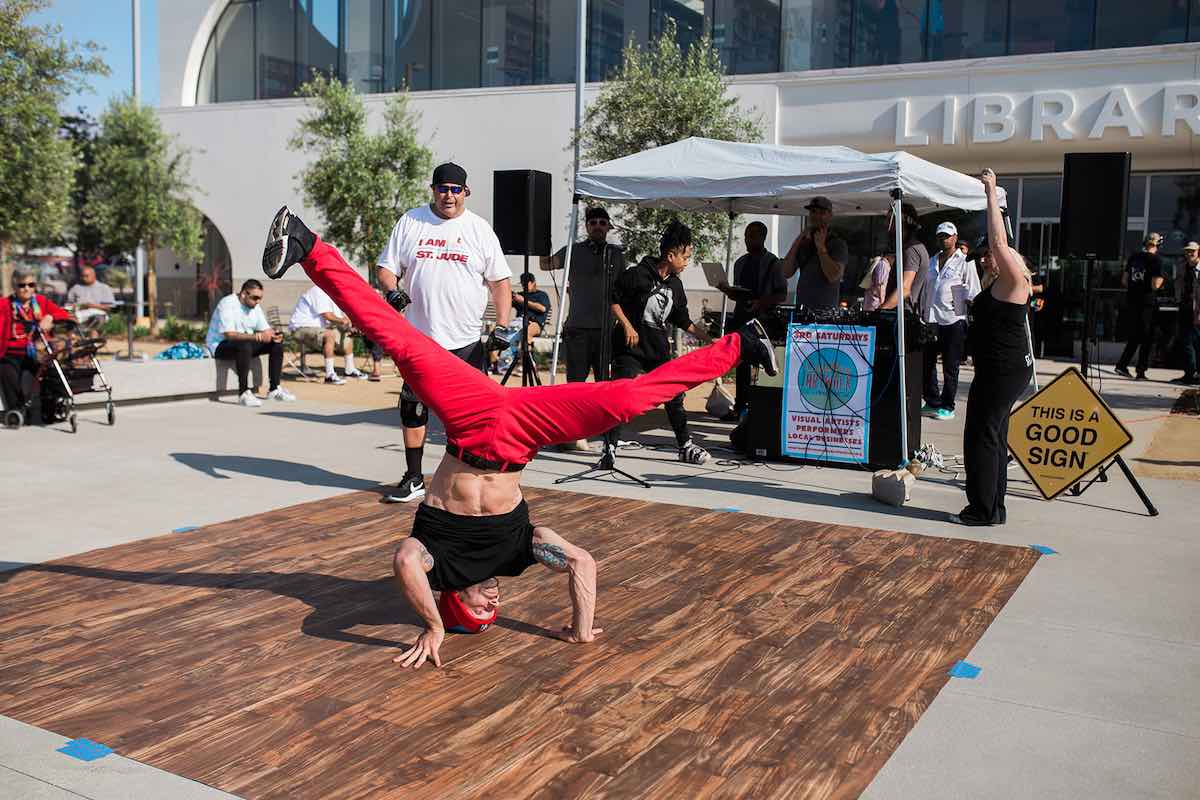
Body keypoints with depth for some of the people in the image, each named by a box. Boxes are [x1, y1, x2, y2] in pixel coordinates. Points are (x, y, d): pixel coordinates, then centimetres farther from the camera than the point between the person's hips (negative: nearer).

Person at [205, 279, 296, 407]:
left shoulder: (255, 306, 5)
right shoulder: (227, 304, -20)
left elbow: (265, 330, 5)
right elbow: (229, 334, -30)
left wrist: (273, 335, -20)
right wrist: (254, 336, -43)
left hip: (245, 344, 8)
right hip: (220, 346, -8)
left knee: (277, 343, -7)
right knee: (244, 345, -39)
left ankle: (274, 389, -6)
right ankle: (243, 393, -36)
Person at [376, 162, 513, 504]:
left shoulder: (480, 229, 4)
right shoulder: (410, 222, 6)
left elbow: (500, 281, 4)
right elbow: (386, 266, 8)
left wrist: (502, 326, -7)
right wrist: (392, 290, -14)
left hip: (465, 341, -1)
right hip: (419, 338, 2)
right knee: (413, 408, 6)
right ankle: (414, 479, 19)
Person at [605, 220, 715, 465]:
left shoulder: (675, 284, 10)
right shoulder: (638, 274, -12)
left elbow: (683, 321, 18)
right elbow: (613, 299, -11)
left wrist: (709, 339, 17)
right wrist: (627, 326, -17)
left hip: (658, 348, 7)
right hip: (630, 346, -7)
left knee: (674, 396, 7)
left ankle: (686, 446, 18)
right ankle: (609, 448, -2)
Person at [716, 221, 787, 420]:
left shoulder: (772, 263, -1)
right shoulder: (740, 263, 16)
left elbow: (782, 295, -4)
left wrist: (762, 302, -21)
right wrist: (727, 290, 0)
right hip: (741, 317, 6)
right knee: (741, 362, 6)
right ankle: (740, 406, 10)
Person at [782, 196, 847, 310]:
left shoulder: (837, 244, -1)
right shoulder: (803, 243, 14)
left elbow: (833, 276, -16)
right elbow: (786, 273, 3)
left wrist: (821, 247, -10)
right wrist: (797, 242, -3)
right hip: (801, 309, 5)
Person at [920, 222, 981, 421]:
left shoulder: (964, 263, -3)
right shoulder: (932, 262, 15)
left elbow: (972, 295, -5)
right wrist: (922, 314, 16)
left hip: (953, 321, -6)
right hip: (931, 320, 6)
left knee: (950, 367, 2)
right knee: (927, 362, 9)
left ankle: (947, 406, 10)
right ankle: (932, 402, 19)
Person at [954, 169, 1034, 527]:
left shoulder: (1013, 281, -14)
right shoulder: (999, 285, 13)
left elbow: (999, 240, -23)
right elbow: (995, 242, 26)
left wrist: (991, 192, -20)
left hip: (1004, 369, -11)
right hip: (998, 369, 11)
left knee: (982, 434, -7)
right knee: (993, 435, 14)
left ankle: (983, 510, -2)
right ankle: (993, 508, 22)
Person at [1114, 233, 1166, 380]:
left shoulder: (1133, 257, 7)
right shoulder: (1156, 259, -10)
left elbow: (1124, 282, 10)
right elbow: (1155, 285, -15)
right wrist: (1161, 279, 5)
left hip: (1131, 301, 5)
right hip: (1148, 303, -5)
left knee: (1134, 336, 17)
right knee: (1147, 339, 5)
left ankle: (1121, 365, 11)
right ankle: (1141, 372, 6)